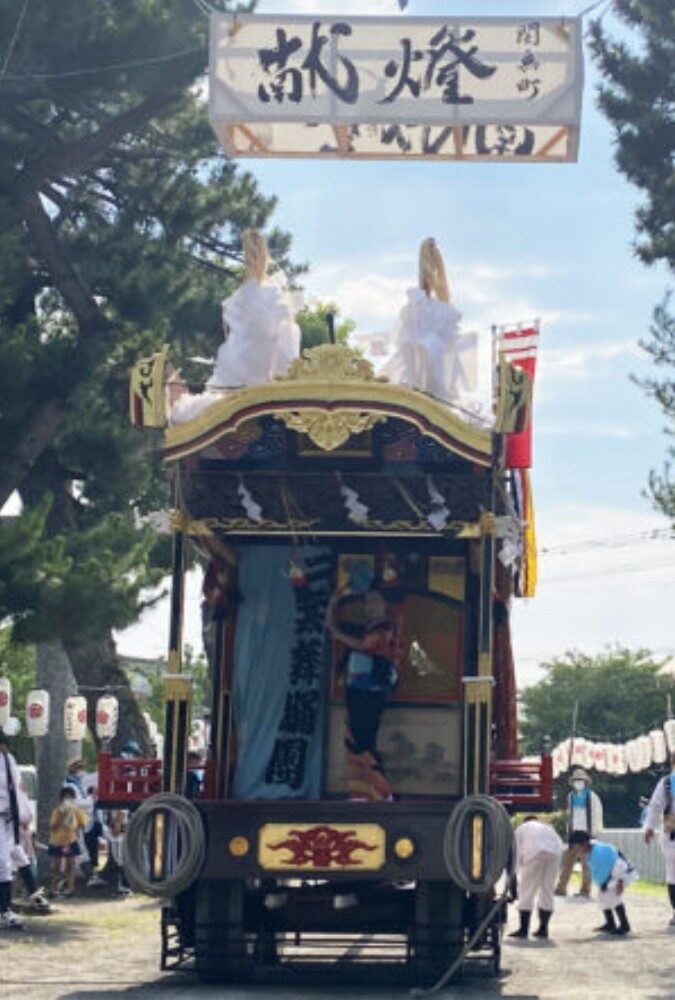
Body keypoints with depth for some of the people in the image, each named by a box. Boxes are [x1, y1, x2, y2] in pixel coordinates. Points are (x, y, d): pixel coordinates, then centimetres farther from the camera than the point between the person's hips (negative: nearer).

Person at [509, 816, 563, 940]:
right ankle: (543, 929, 13)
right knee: (547, 890, 12)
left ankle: (523, 929, 0)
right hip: (554, 852, 3)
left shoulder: (522, 828, 30)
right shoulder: (547, 827, 37)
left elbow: (517, 855, 23)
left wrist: (516, 876, 29)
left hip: (535, 851, -3)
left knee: (527, 890, 4)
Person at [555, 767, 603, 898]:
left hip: (586, 833, -5)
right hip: (574, 833, 5)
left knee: (586, 863, -4)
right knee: (567, 861, 5)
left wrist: (595, 832, -9)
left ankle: (585, 891, -1)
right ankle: (561, 888, 9)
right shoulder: (571, 796, 12)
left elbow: (597, 816, -4)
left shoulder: (592, 797, -4)